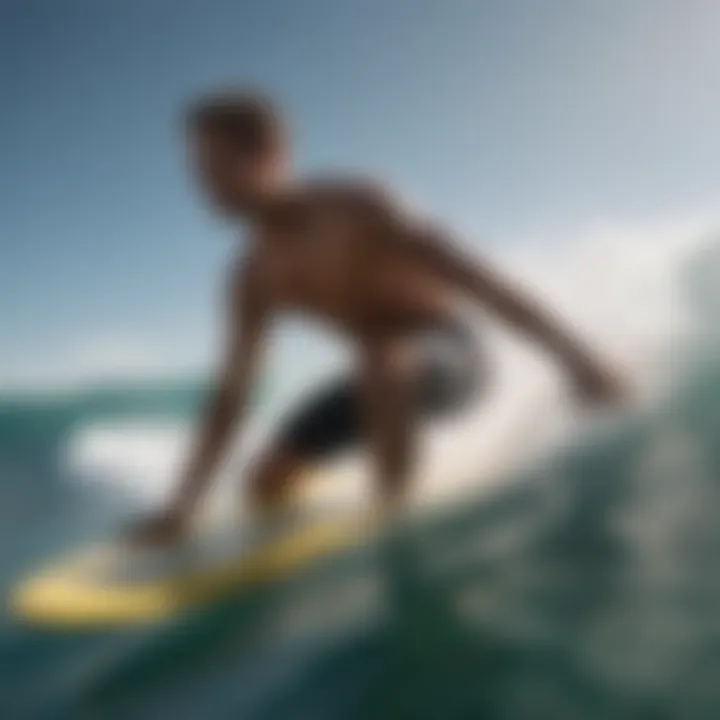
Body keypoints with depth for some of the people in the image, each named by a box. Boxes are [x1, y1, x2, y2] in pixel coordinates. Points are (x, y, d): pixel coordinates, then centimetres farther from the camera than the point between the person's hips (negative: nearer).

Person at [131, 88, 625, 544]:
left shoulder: (352, 206, -21)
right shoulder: (254, 278, -2)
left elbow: (467, 271, -25)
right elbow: (231, 395, 2)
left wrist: (574, 358, -30)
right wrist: (185, 505, -1)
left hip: (448, 353, -6)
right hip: (382, 375, 7)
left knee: (384, 363, -40)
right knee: (268, 483, 1)